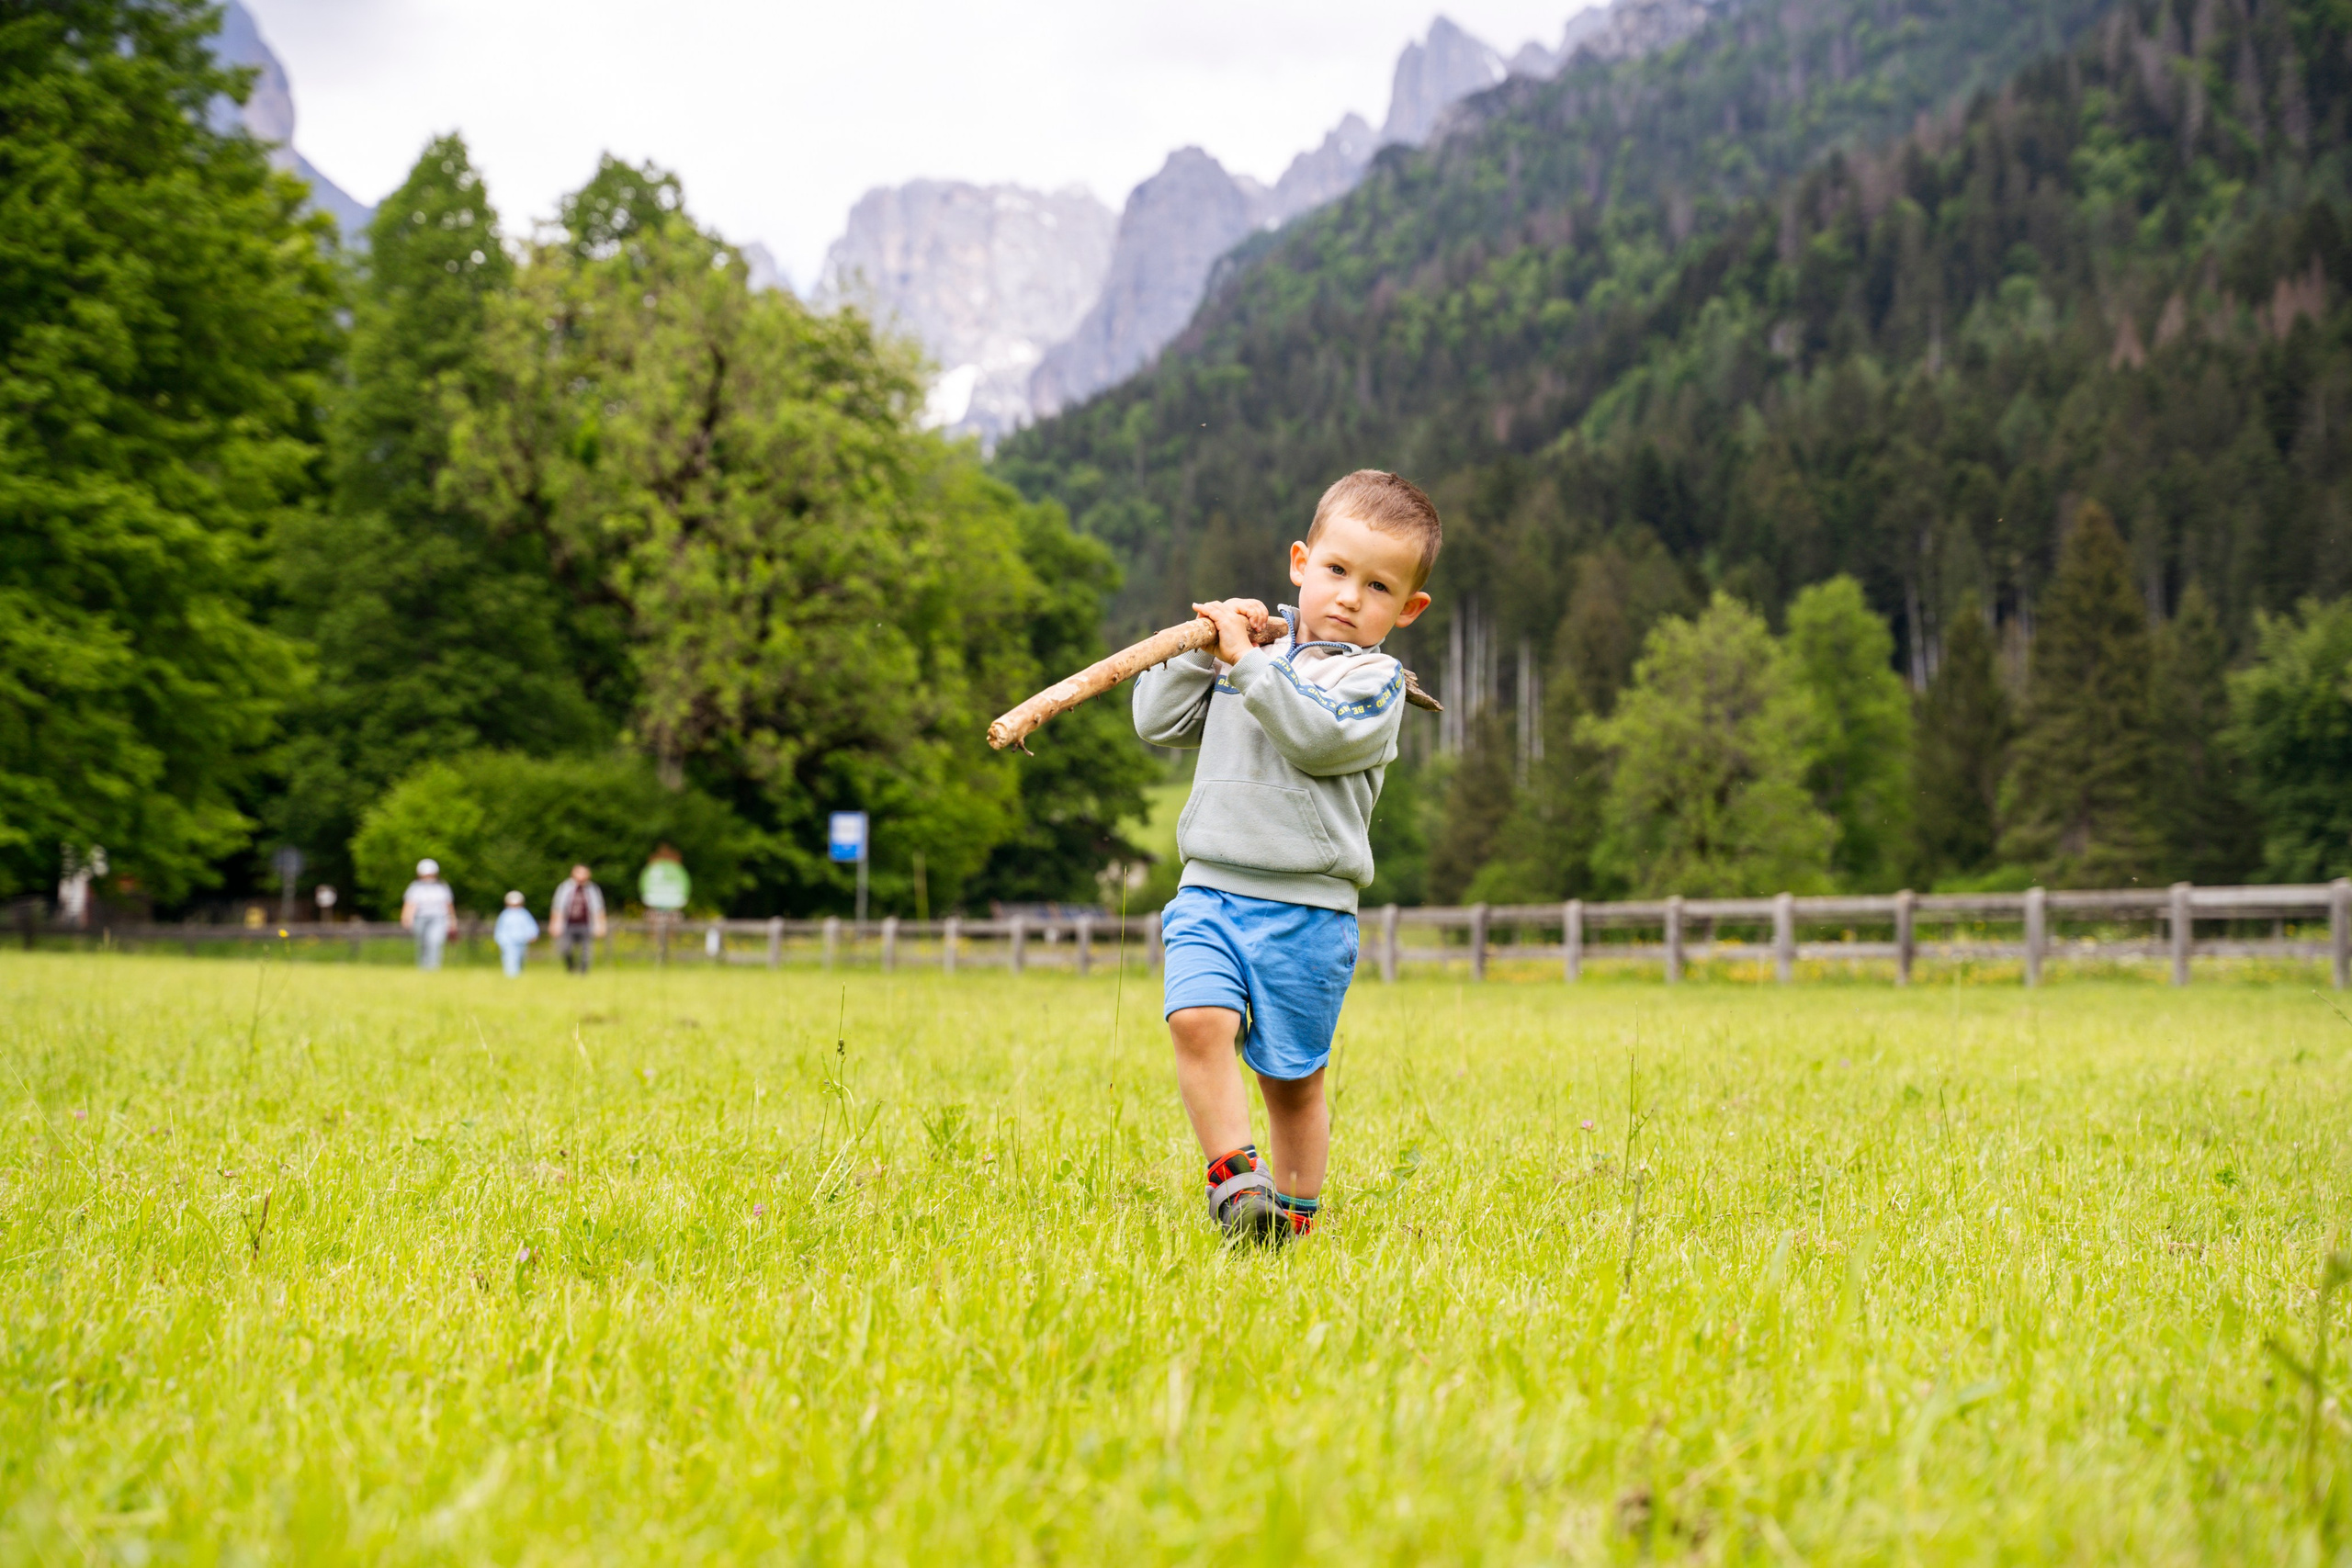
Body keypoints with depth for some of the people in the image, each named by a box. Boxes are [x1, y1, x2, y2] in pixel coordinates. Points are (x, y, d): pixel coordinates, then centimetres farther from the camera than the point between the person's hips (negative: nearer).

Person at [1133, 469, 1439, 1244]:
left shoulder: (1373, 678, 0)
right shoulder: (1250, 648, 15)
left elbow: (1316, 738, -20)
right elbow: (1158, 722, 13)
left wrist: (1248, 660, -18)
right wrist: (1204, 648, 1)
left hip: (1305, 909, -3)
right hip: (1209, 891, 3)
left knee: (1291, 1080, 5)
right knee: (1197, 1020, -22)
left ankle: (1292, 1216, 20)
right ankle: (1234, 1179, -20)